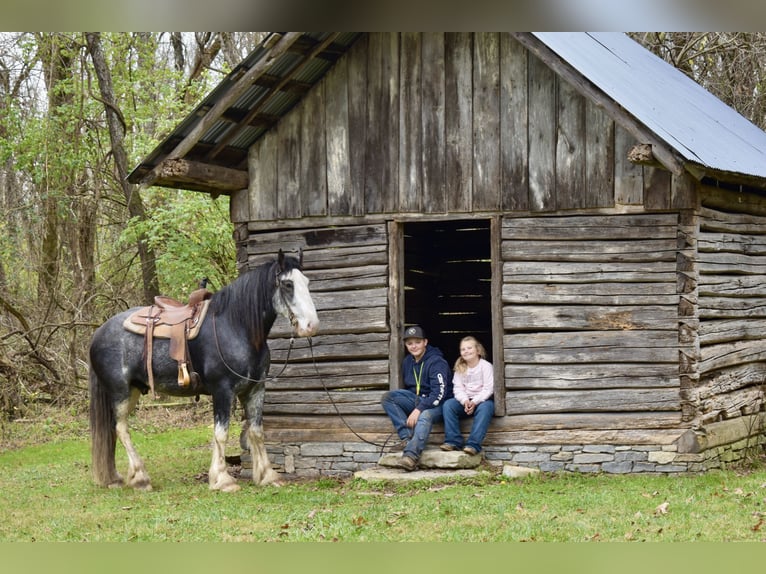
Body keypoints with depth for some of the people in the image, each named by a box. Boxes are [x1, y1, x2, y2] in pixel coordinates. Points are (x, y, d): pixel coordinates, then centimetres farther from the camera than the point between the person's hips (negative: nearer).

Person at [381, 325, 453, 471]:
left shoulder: (436, 362, -15)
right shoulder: (407, 362, 9)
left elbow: (439, 393, -24)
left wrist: (419, 409, -30)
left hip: (438, 404, -8)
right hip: (417, 399, 8)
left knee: (425, 416, -41)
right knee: (387, 397, -13)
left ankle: (411, 455, -61)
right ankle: (407, 437, -25)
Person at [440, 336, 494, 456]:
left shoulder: (486, 366, -5)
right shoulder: (460, 368, 9)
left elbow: (488, 389, -11)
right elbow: (458, 388, 1)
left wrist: (475, 402, -24)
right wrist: (465, 401, -20)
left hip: (483, 399, -4)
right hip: (465, 400, 4)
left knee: (484, 408, -38)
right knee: (448, 404, -23)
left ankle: (473, 444, -46)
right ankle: (453, 441, -27)